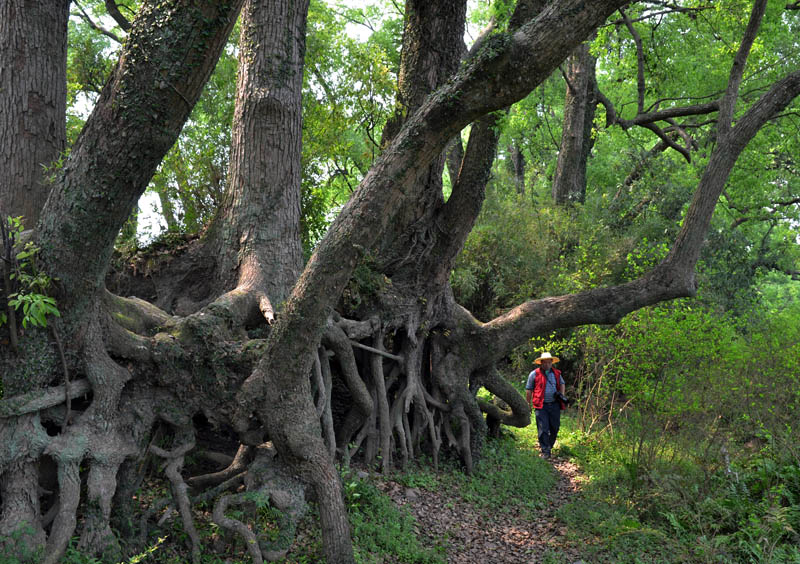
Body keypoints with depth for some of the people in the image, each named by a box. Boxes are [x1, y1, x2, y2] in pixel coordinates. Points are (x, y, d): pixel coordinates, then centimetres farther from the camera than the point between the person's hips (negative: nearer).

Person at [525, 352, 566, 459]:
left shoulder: (556, 373, 11)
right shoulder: (534, 374, 0)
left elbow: (562, 384, 28)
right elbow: (528, 390, 6)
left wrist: (562, 394, 9)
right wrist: (529, 405, 5)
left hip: (554, 405, 4)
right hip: (541, 406, -4)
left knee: (555, 427, 8)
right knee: (543, 429, -7)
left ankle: (549, 445, 31)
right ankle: (545, 451, -3)